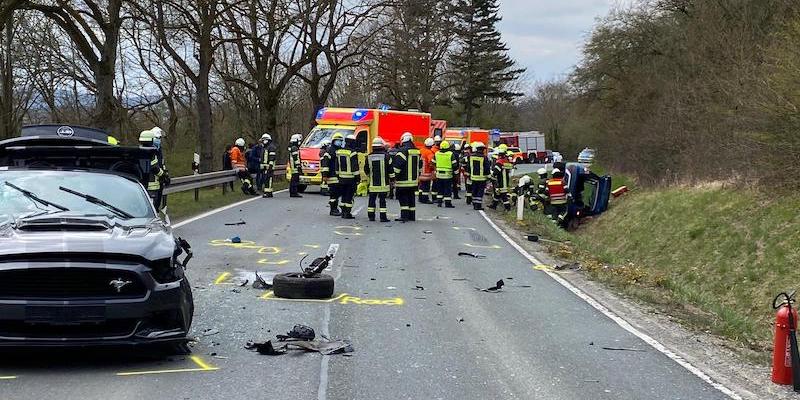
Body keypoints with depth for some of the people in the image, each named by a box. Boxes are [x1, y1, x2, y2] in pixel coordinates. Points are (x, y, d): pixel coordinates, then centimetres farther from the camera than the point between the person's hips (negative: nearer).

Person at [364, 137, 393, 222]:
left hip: (372, 183, 3)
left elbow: (366, 170, 13)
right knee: (382, 200, -2)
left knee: (372, 199, 10)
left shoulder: (369, 157, 3)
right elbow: (390, 169, -6)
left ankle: (371, 216, 13)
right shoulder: (386, 156, -7)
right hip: (383, 183, -3)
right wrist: (392, 179, 4)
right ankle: (383, 217, -3)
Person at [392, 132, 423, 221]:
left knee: (403, 198, -2)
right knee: (411, 198, 13)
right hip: (414, 180, 7)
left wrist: (395, 176, -9)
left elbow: (397, 166, -18)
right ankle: (412, 216, 17)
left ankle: (404, 215, -8)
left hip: (403, 181, -7)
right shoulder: (417, 151, 10)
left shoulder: (402, 151, -14)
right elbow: (420, 166, 19)